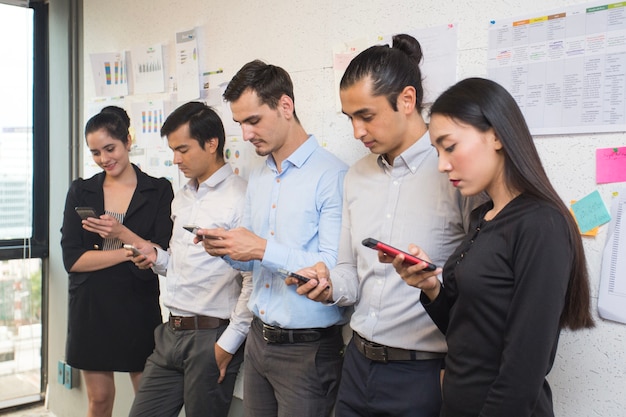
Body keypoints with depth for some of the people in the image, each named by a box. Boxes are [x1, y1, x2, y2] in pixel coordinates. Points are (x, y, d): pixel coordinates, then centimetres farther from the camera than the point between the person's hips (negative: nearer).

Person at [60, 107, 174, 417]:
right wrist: (130, 252, -14)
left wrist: (121, 234, -21)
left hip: (139, 307, -2)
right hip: (91, 309, 2)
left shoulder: (158, 191, -2)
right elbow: (72, 259, -4)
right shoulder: (80, 192, 5)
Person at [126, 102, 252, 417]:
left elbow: (253, 281, -17)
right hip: (171, 333, 8)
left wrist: (228, 344, -14)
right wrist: (157, 259, 2)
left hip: (211, 336, -7)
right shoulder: (182, 199, 14)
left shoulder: (240, 198, -14)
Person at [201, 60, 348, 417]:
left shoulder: (331, 175, -16)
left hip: (307, 348, -7)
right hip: (259, 338, 7)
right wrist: (227, 248, -5)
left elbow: (335, 267, -22)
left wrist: (264, 250, -23)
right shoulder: (258, 177, 11)